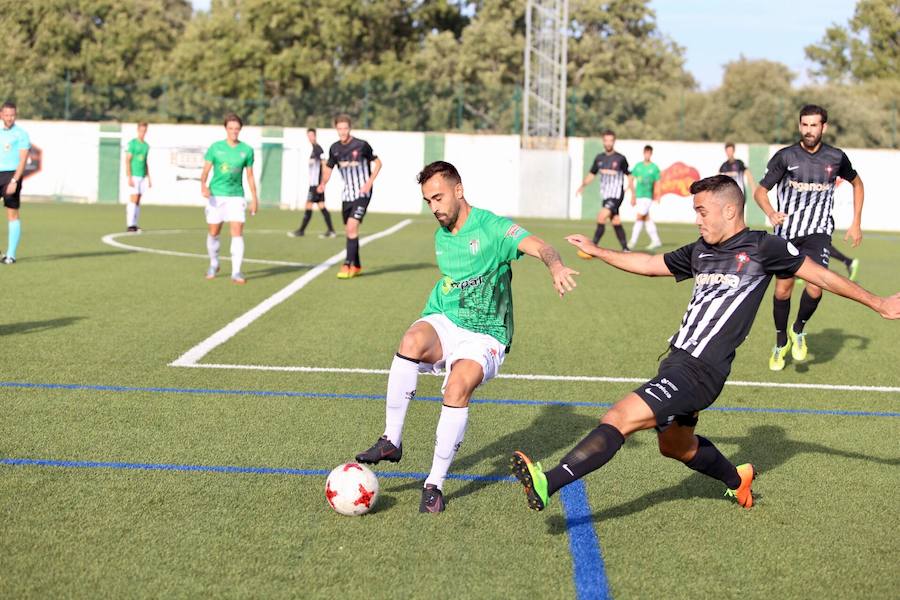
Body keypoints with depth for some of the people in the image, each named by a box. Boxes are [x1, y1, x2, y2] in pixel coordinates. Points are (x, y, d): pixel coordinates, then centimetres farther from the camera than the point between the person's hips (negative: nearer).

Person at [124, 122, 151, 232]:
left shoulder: (146, 146, 15)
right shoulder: (132, 143, -5)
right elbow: (127, 161, -9)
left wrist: (148, 179, 17)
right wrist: (129, 177, -17)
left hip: (143, 177, 6)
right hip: (134, 176, -6)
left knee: (138, 201, 6)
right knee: (134, 199, -11)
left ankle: (135, 224, 8)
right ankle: (130, 224, -11)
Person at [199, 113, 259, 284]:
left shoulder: (247, 150, 2)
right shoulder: (215, 147, 0)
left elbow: (250, 175, 9)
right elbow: (206, 170, 0)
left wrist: (254, 198, 5)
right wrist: (203, 185, -20)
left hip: (236, 196, 0)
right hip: (216, 195, 0)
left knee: (237, 232, -13)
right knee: (214, 233, 8)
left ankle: (236, 272, -12)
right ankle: (213, 264, 32)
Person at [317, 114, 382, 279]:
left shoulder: (361, 145, -11)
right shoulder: (335, 148, 3)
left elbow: (377, 163, -2)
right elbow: (328, 167, 15)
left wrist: (369, 182, -13)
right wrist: (323, 183, -4)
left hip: (362, 193, -6)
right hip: (347, 194, 6)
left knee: (352, 227, -18)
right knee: (349, 230, 10)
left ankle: (347, 265, -14)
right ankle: (356, 266, 23)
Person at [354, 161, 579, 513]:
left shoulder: (492, 227, -10)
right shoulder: (441, 237, 12)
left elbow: (538, 246, -27)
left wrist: (556, 266, -48)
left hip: (484, 336, -4)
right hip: (444, 323, 4)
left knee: (458, 387, -33)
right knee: (411, 342, -32)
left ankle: (435, 484, -19)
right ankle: (391, 441, -25)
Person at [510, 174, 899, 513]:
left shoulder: (762, 247, -4)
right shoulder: (700, 251, 14)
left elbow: (821, 275, 4)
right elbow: (650, 264, 28)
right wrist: (597, 252, 27)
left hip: (700, 372, -8)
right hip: (678, 361, 8)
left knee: (621, 418, -22)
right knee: (675, 445, 27)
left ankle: (547, 485, -31)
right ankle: (737, 480, 52)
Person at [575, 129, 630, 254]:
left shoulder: (620, 159, -5)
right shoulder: (599, 158, 9)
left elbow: (629, 175, 2)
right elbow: (592, 174, 16)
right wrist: (582, 185, 0)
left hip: (616, 194, -6)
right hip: (606, 195, 6)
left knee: (601, 217, -20)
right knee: (616, 222, 10)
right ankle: (625, 249, 20)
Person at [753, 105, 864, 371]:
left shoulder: (836, 158, 1)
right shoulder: (785, 156, -4)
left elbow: (857, 184, 20)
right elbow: (760, 191, -1)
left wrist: (856, 224, 14)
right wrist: (770, 213, -23)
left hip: (818, 232, 0)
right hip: (787, 232, 0)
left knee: (814, 288, -18)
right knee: (782, 290, -1)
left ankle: (798, 330, 12)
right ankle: (781, 343, 23)